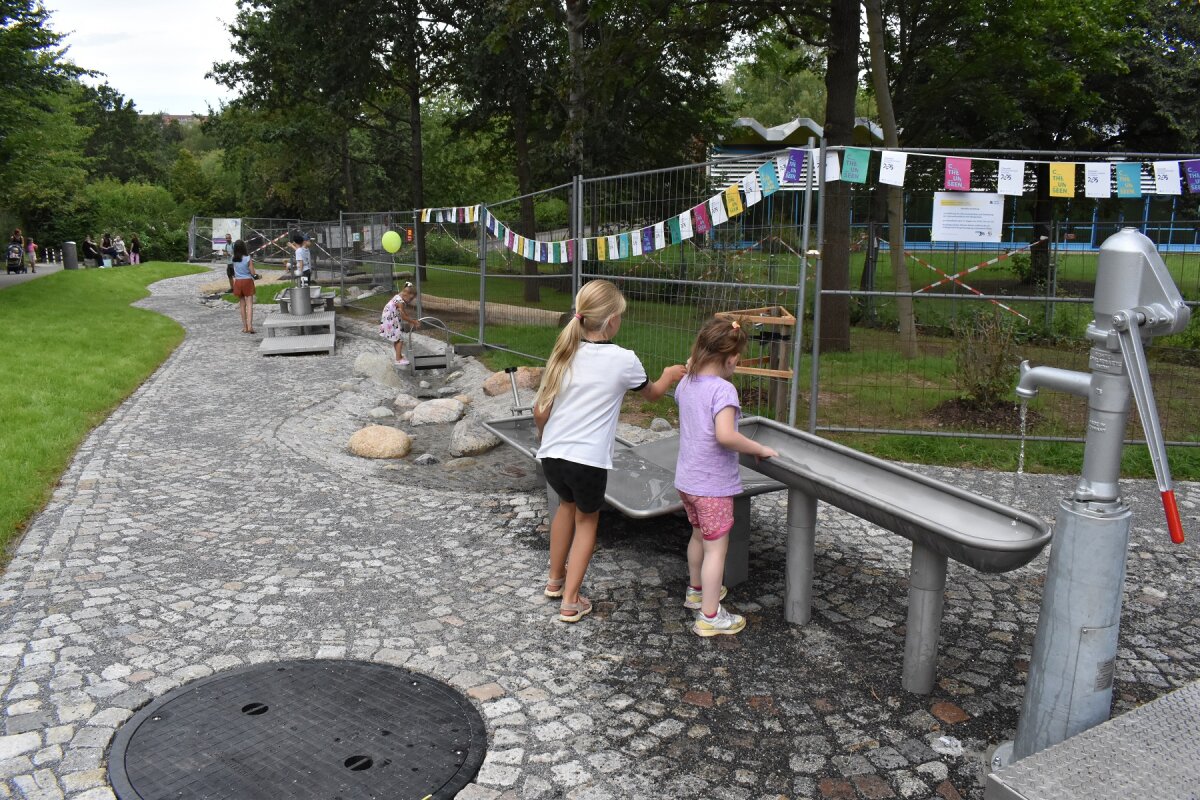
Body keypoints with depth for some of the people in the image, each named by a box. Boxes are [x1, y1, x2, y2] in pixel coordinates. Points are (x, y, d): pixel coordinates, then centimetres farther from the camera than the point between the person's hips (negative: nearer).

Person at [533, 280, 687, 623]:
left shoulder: (565, 354, 3)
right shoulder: (624, 360, -7)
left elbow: (540, 411, 5)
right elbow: (651, 393, 14)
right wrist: (669, 376, 35)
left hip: (551, 455, 4)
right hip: (589, 460, -4)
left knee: (567, 504, 31)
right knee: (586, 520, 20)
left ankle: (555, 579, 44)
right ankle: (570, 601, 18)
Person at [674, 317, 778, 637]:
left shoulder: (685, 385, 3)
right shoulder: (723, 389, -22)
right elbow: (725, 435, -33)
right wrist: (760, 449, -22)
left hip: (686, 480, 8)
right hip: (713, 484, -8)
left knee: (699, 535, 27)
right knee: (716, 548, 3)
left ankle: (695, 590, 46)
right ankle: (709, 616, 10)